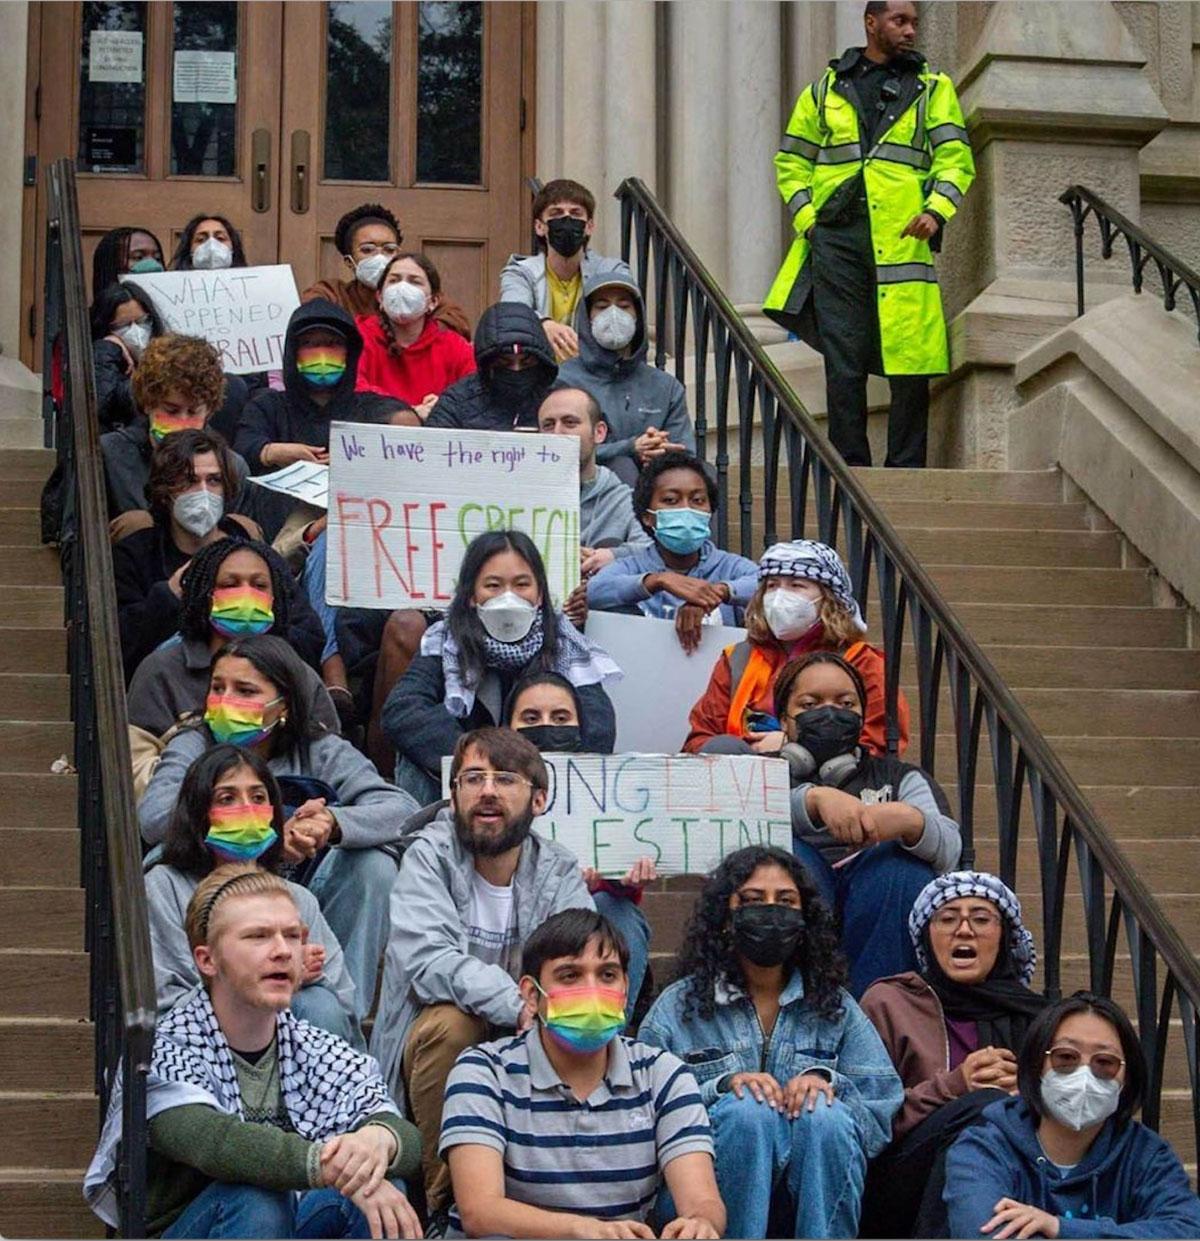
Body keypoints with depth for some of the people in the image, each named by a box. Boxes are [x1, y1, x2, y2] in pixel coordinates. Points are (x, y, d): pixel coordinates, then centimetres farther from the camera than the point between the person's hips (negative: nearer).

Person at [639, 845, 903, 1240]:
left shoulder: (836, 1008, 15)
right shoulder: (678, 1008, 9)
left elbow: (883, 1107, 4)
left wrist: (828, 1082, -16)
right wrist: (720, 1087, -19)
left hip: (821, 1196, 1)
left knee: (823, 1115, -29)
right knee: (747, 1109, -30)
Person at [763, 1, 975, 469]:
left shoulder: (933, 88, 14)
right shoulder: (826, 88, 16)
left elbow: (955, 158, 6)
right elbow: (791, 161, 19)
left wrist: (936, 210, -11)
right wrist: (805, 216, 4)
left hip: (903, 238, -1)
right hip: (836, 240, 1)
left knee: (910, 360, -5)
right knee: (843, 362, 0)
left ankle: (905, 470, 3)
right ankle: (851, 468, 6)